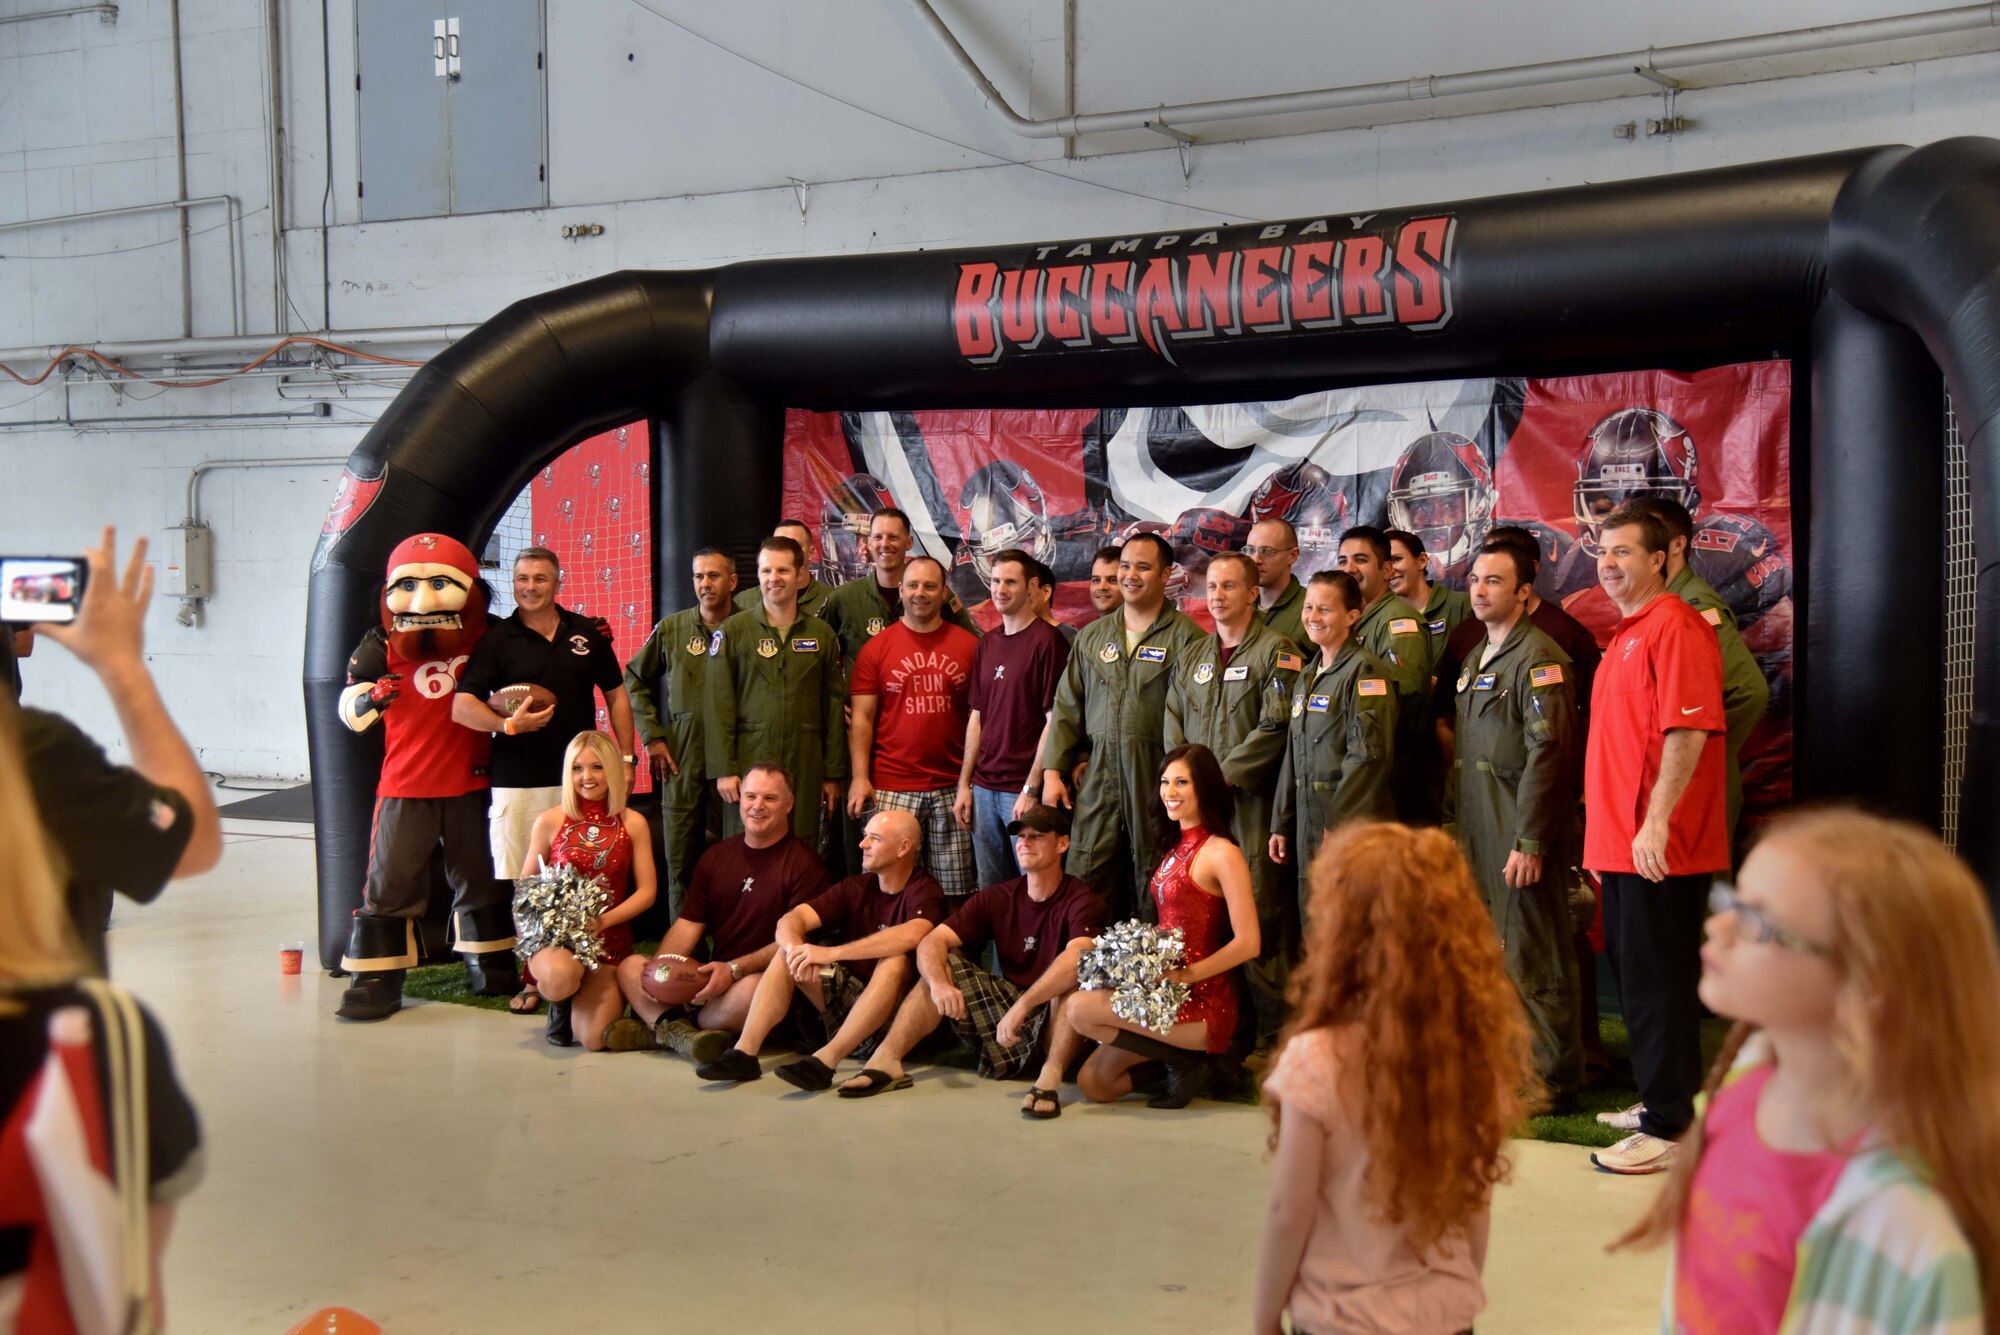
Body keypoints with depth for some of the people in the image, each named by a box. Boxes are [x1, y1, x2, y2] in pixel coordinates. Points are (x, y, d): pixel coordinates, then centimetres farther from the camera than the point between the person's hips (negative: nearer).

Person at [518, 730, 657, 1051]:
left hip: (610, 940, 1)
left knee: (595, 1039, -18)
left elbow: (647, 891, 1)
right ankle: (560, 1004, 3)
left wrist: (603, 920, -14)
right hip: (553, 937, -1)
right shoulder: (550, 821, 1)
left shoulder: (633, 823, 3)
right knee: (560, 977, -39)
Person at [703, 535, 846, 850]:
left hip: (805, 766, 2)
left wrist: (834, 774, 7)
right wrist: (723, 770, -7)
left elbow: (835, 706, 10)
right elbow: (718, 705, 0)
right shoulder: (733, 631, 4)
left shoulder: (822, 634, 10)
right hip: (750, 762, -2)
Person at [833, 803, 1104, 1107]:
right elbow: (933, 941, -7)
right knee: (944, 962, -7)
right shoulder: (997, 898, 3)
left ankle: (1050, 1076, -41)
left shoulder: (1081, 900, -12)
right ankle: (886, 1060, -19)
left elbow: (1077, 959, -34)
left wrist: (1022, 1006, -43)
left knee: (1074, 975, -32)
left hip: (1058, 1023, -5)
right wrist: (938, 983, -29)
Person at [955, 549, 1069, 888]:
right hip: (983, 788, 6)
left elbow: (1054, 721, -12)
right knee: (990, 890, 13)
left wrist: (1031, 789, -15)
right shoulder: (986, 644, 12)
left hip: (1024, 789, -6)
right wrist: (964, 784, 11)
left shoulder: (1046, 641, -9)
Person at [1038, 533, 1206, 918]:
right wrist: (1053, 771, 8)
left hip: (1156, 779, -4)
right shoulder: (1092, 637, 16)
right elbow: (1066, 709, 17)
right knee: (1085, 889, 3)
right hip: (1097, 780, 5)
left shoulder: (1185, 637, -1)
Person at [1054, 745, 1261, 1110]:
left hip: (1203, 1004, -8)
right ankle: (1183, 1060, 11)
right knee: (1093, 1083, 1)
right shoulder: (1176, 848, 12)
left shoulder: (1221, 853, -13)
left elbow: (1249, 943, -17)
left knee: (1080, 1010, -19)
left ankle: (1183, 1060, -6)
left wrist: (1186, 975, -20)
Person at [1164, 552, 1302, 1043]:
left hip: (1251, 800, -6)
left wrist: (1225, 774, -12)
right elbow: (1173, 724, 16)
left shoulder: (1275, 652, -2)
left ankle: (1271, 1030, 1)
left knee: (1258, 913, -7)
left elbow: (1275, 727, -11)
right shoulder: (1192, 658, 18)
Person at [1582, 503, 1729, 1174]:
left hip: (1659, 849, -10)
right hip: (1620, 843, 10)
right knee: (1634, 976, 17)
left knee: (1657, 984, -5)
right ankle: (1660, 1099, 29)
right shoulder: (1627, 634, 19)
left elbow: (1689, 731, -22)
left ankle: (1671, 1129, 2)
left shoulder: (1674, 626, -13)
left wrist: (1656, 821, -26)